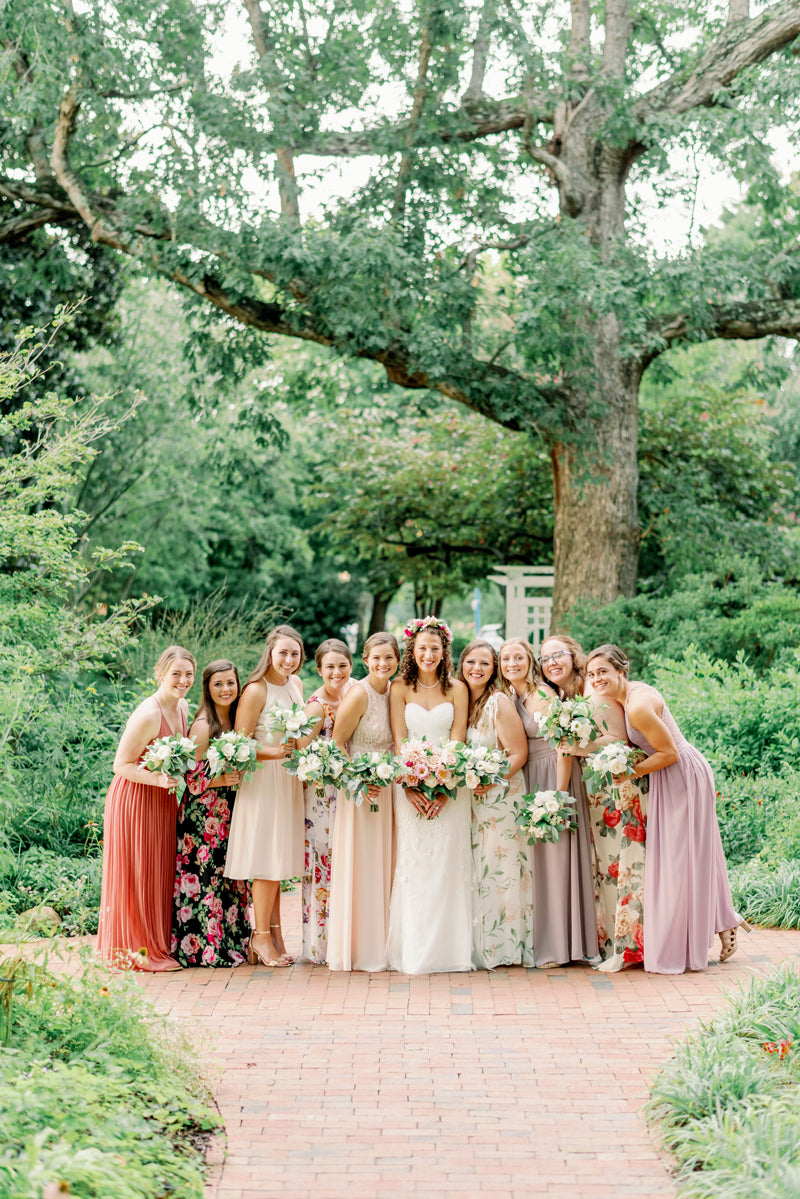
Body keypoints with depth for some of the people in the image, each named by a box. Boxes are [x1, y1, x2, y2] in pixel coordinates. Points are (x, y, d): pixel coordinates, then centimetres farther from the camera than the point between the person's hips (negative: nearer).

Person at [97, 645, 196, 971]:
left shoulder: (181, 706, 4)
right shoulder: (148, 715, -23)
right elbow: (121, 765, -19)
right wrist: (158, 779, -31)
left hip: (163, 800, 8)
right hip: (135, 800, -8)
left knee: (160, 873, 14)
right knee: (138, 874, 0)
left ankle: (157, 944, 24)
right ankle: (136, 949, 10)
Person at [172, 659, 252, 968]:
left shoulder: (236, 721, 10)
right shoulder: (202, 726, -13)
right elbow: (192, 779, -12)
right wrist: (223, 780, -22)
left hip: (229, 813, 7)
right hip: (204, 815, -7)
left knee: (231, 881, 8)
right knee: (207, 881, -5)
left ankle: (231, 943, 16)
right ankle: (205, 949, 3)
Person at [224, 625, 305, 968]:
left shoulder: (295, 684, 10)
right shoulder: (256, 691, -14)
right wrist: (273, 752, -27)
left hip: (289, 781, 7)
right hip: (263, 781, -7)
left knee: (279, 859, 10)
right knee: (267, 860, -5)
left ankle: (274, 932, 16)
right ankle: (261, 936, 4)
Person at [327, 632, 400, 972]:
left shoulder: (394, 691, 5)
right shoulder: (359, 695, -15)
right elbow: (337, 742, -12)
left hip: (385, 788, 7)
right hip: (358, 788, -7)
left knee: (382, 865, 11)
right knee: (359, 867, -2)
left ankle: (379, 946, 20)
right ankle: (357, 949, 7)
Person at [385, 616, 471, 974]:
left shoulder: (457, 689, 6)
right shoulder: (400, 687, 4)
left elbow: (457, 742, 0)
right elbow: (399, 741, -1)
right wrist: (410, 786, -13)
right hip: (410, 784, -1)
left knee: (447, 863, -1)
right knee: (412, 863, -3)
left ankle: (447, 948, 6)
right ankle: (413, 950, 2)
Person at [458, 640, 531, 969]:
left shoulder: (499, 703, -10)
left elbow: (519, 754, -12)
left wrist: (490, 780, -21)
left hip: (501, 796, -5)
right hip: (469, 799, 6)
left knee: (499, 867, -1)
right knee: (475, 871, 7)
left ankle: (504, 945, 8)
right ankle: (479, 945, 15)